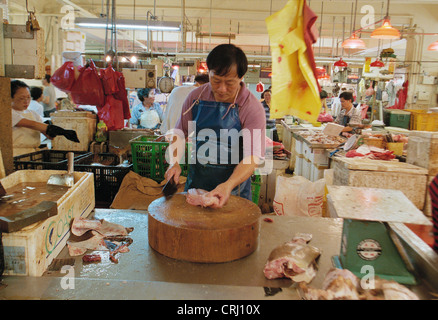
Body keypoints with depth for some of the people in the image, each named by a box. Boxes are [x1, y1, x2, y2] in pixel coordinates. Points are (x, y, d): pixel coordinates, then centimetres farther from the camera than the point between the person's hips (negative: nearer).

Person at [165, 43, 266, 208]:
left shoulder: (253, 108, -16)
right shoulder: (196, 97, -3)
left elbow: (253, 156, -21)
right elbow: (180, 132, 7)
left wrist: (229, 185, -37)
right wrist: (174, 162, -10)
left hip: (233, 188, -3)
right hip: (195, 182, 4)